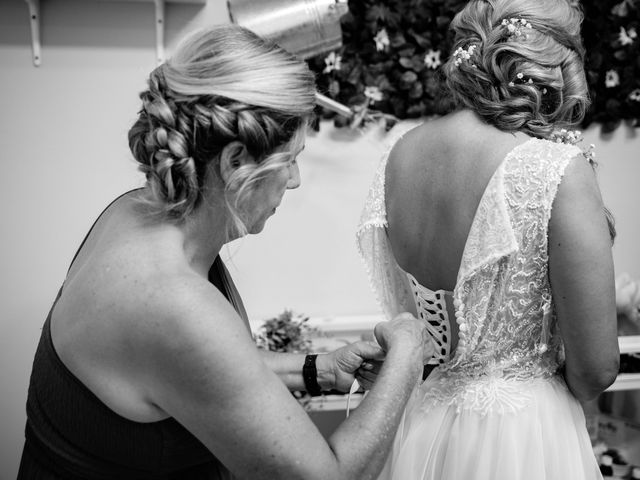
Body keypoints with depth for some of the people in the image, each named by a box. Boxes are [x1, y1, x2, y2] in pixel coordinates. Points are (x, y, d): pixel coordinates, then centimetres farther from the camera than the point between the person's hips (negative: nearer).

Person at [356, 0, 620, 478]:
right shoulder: (559, 171, -24)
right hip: (524, 438, -5)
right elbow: (596, 370, -16)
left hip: (423, 425, 5)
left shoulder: (399, 153, -6)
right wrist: (551, 386, 4)